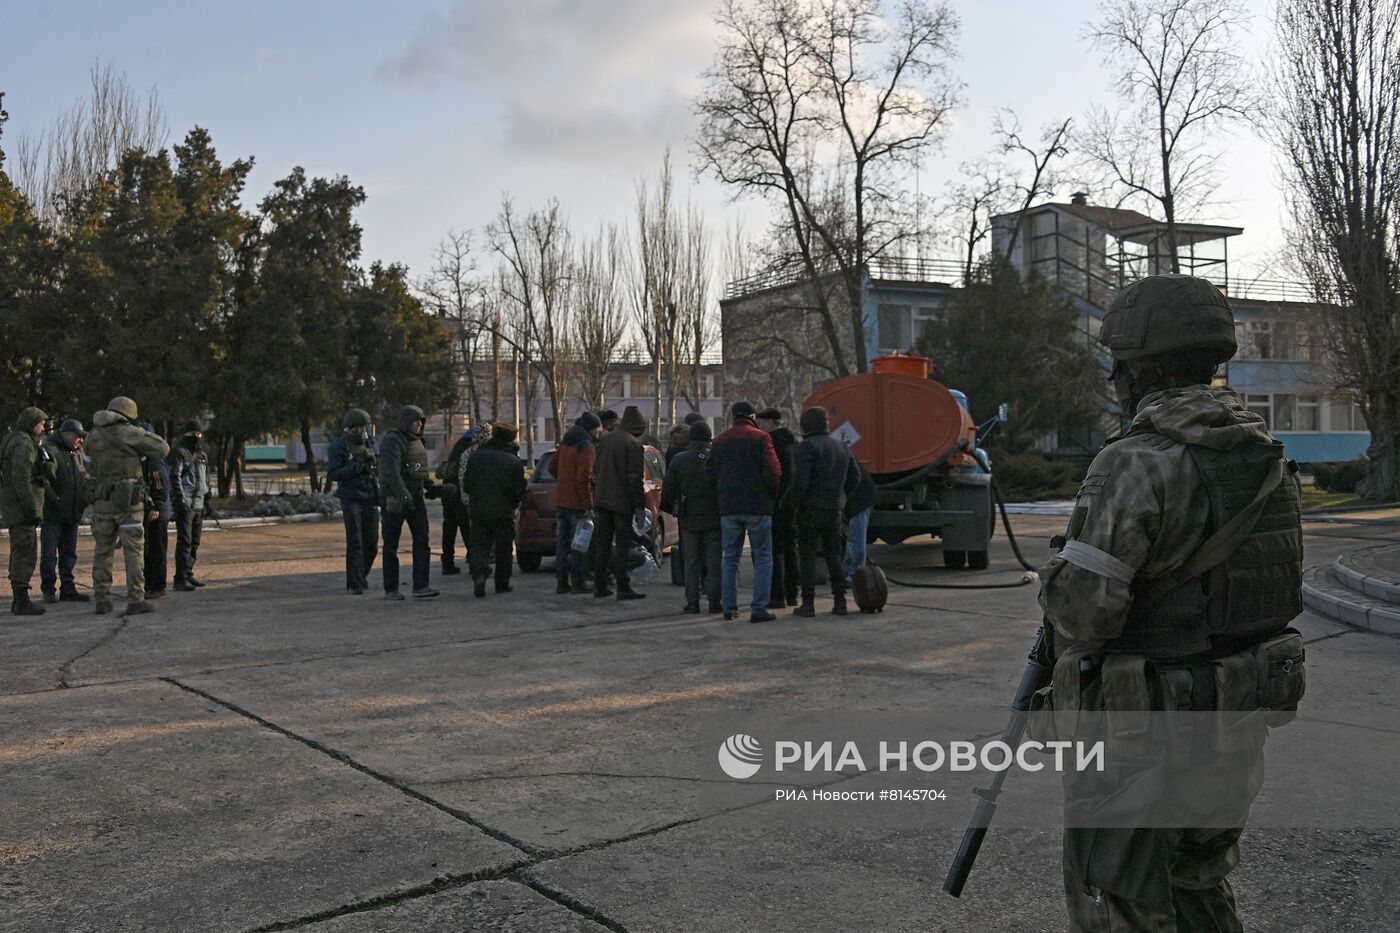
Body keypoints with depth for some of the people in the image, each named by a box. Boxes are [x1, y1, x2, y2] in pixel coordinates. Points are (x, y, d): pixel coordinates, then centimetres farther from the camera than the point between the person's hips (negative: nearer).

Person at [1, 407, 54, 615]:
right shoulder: (23, 444, -14)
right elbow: (21, 480, -23)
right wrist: (33, 510, -23)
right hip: (21, 505, -11)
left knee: (20, 552, 15)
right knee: (25, 552, -9)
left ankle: (17, 599, 22)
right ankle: (22, 601, -7)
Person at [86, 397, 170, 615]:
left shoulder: (93, 437, 9)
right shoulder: (129, 434, -9)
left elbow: (92, 468, 17)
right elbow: (162, 449, -5)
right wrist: (145, 434, 11)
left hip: (102, 500, 5)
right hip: (128, 500, -5)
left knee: (102, 550, 11)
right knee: (134, 550, -1)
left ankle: (101, 599, 12)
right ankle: (135, 600, -4)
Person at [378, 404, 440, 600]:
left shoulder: (416, 441, 13)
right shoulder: (392, 441, -13)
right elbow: (392, 471, -25)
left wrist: (430, 485, 12)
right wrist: (404, 496, -34)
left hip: (416, 497, 7)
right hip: (395, 498, -7)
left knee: (422, 541, -4)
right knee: (391, 545, 4)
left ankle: (420, 587, -6)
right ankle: (390, 589, 12)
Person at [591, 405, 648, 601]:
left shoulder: (605, 440, 11)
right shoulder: (633, 444, -11)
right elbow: (635, 477, -15)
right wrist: (640, 503, -11)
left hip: (601, 499, 7)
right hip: (622, 502, -7)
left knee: (602, 545, 11)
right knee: (622, 545, -2)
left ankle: (599, 586, 14)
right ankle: (623, 588, -1)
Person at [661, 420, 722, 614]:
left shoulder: (679, 460, -1)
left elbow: (668, 489, 3)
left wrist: (668, 507, 17)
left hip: (689, 519, 1)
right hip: (713, 518, -1)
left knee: (691, 561, 7)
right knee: (714, 561, 5)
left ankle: (692, 601, 5)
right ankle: (714, 601, 4)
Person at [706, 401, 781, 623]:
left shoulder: (719, 441, 10)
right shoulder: (760, 438, -4)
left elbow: (710, 472, 10)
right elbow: (773, 470, -12)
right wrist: (772, 495, 2)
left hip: (728, 508, 4)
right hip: (758, 507, -4)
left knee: (730, 558, 13)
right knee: (762, 558, 1)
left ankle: (729, 607, 12)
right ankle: (759, 609, -5)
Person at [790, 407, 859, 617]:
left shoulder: (808, 446, -10)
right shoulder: (841, 447, 13)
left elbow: (801, 479, -19)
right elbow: (855, 477, 14)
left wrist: (796, 502, -6)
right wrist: (839, 495, 15)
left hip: (811, 508, -6)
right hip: (835, 509, 6)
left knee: (808, 557, -1)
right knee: (834, 556, 13)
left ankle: (808, 604, -2)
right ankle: (840, 601, 11)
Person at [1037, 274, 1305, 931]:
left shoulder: (1136, 465, -21)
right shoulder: (1268, 459, 4)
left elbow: (1082, 609, -26)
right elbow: (1283, 589, 12)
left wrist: (1056, 580, -4)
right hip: (1235, 736, 8)